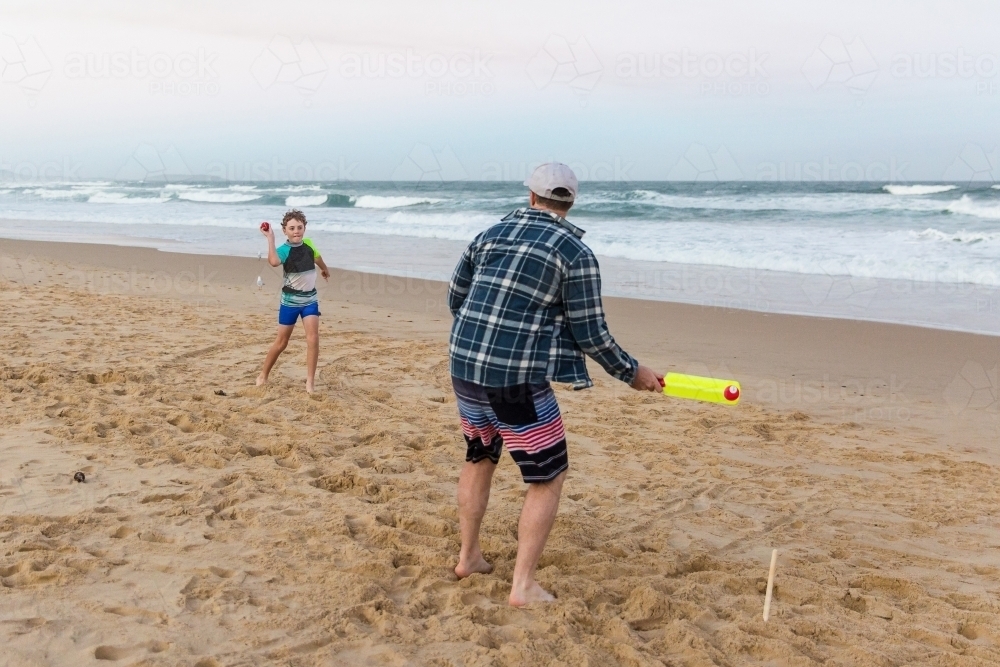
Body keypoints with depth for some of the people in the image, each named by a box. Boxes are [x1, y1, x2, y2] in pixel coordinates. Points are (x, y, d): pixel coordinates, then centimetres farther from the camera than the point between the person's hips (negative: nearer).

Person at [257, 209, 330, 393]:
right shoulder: (284, 249, -17)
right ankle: (263, 375, 26)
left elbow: (317, 257, 23)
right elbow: (273, 261, -41)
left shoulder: (309, 244, -2)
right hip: (290, 300, -3)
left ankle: (310, 381, -6)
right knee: (281, 342, 6)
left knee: (313, 338, -12)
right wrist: (270, 237, -35)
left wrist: (325, 269, 42)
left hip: (310, 298, 3)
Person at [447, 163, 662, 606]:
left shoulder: (491, 234, 9)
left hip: (464, 366, 6)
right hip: (517, 380, -6)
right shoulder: (576, 254, -6)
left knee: (479, 458, 27)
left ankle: (468, 557, 37)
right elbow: (591, 335, -5)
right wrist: (632, 373, 9)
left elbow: (454, 298, 16)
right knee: (548, 478, 9)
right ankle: (523, 586, 8)